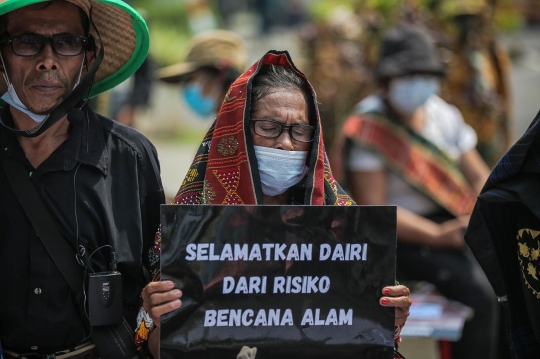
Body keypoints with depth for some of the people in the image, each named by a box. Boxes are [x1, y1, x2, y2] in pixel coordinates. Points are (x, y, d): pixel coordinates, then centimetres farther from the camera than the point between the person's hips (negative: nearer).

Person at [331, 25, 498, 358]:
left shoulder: (443, 115, 10)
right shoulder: (369, 129, -10)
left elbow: (478, 176, 12)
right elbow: (375, 210, -15)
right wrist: (438, 235, -24)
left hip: (454, 225, 6)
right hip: (404, 239, -6)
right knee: (478, 291, -27)